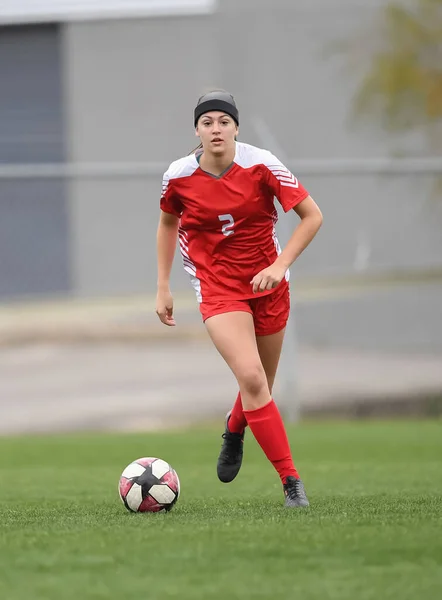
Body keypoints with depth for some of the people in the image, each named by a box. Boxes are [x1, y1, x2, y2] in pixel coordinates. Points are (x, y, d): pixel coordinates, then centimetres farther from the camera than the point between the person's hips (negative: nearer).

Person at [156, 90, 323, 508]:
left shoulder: (261, 166, -14)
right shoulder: (179, 176, -9)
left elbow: (312, 216, -8)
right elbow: (167, 224, 11)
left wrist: (280, 265, -18)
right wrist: (163, 288, 9)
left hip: (268, 284, 1)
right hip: (217, 287, -1)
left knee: (260, 388, 12)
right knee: (251, 378, -21)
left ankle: (234, 429, 50)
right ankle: (290, 481, -15)